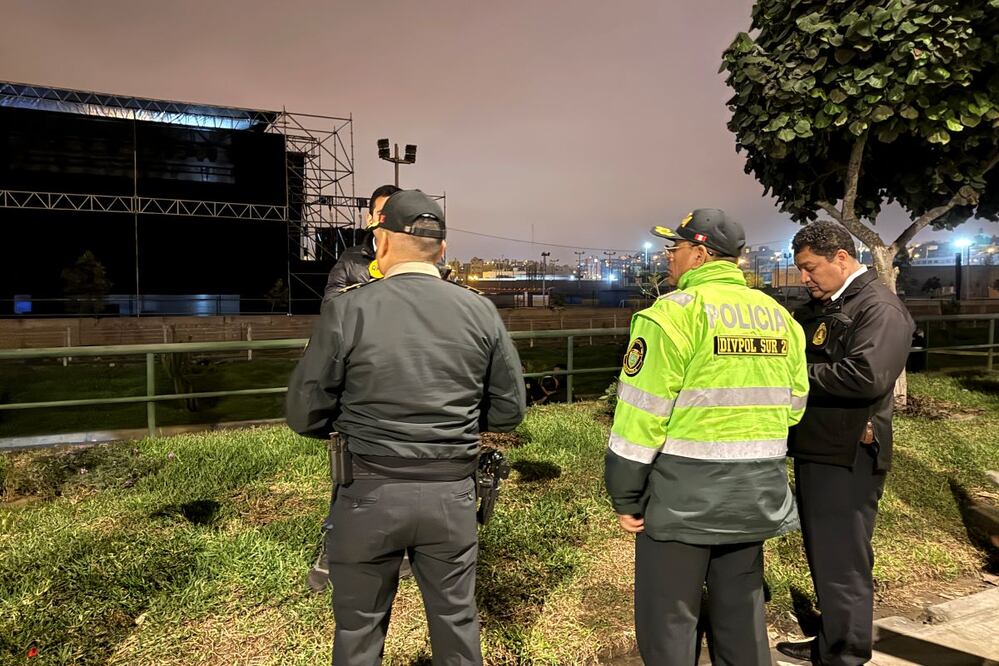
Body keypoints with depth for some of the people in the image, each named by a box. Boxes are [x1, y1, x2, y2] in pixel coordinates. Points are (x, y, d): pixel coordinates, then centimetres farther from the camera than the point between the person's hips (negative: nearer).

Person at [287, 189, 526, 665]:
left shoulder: (347, 309, -12)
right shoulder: (481, 311, -4)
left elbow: (305, 415, -7)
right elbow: (508, 411, 2)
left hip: (370, 492, -2)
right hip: (452, 493, 2)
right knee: (456, 621, 21)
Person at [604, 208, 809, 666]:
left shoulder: (674, 313, -13)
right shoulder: (779, 316, 8)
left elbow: (641, 415, -15)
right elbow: (793, 405, 12)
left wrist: (624, 498, -7)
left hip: (682, 495, -7)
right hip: (756, 495, 7)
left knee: (667, 620, 7)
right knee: (741, 611, 20)